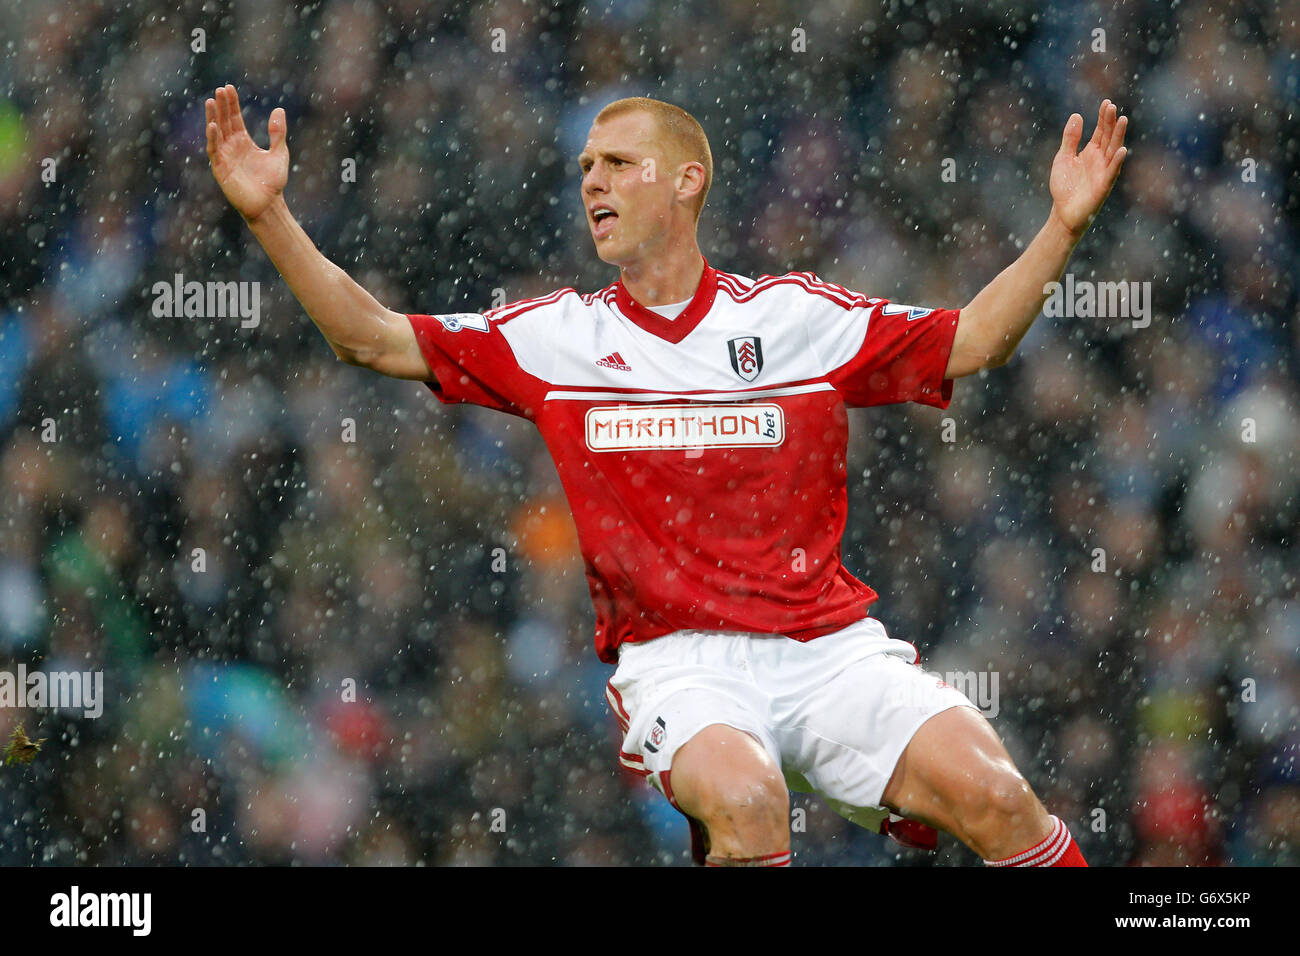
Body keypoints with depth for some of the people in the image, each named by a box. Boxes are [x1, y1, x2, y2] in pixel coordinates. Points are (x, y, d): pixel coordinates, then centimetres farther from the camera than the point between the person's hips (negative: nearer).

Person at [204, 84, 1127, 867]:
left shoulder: (799, 314, 8)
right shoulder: (556, 336, 9)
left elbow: (972, 341, 11)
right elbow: (374, 337, 8)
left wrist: (1064, 225, 0)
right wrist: (269, 214, -2)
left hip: (831, 645, 1)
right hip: (679, 661, -1)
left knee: (991, 794, -24)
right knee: (743, 798, -36)